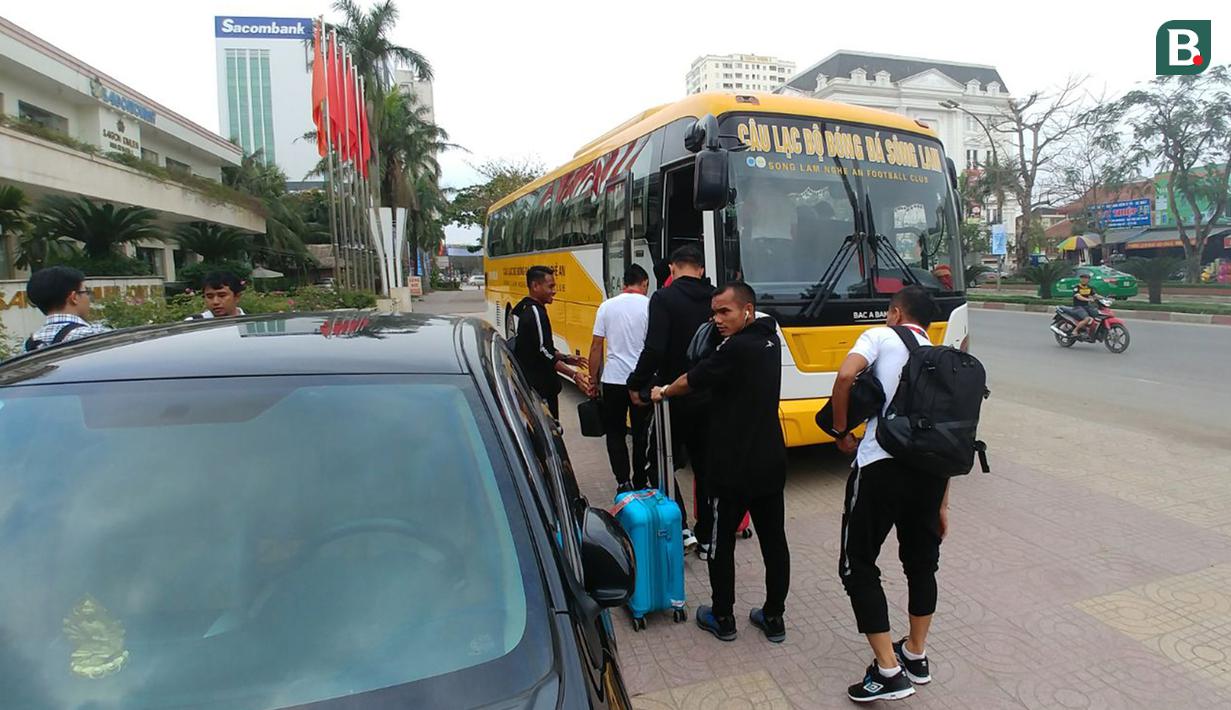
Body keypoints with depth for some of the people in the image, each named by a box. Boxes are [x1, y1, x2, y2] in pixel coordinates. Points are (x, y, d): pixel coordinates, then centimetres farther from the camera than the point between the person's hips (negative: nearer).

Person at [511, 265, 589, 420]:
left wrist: (564, 358, 12)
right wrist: (573, 374, -23)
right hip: (540, 389, -10)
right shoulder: (536, 313, -18)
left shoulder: (523, 308, 13)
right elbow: (543, 353, -23)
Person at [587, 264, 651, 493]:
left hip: (613, 380, 1)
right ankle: (639, 483, 22)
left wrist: (594, 381, 10)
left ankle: (623, 482, 1)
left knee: (614, 432, 13)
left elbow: (596, 347, 2)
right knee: (641, 434, 14)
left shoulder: (607, 306, 1)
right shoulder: (650, 306, -5)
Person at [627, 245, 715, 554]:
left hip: (673, 396, -5)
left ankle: (679, 527, 6)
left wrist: (637, 385, -8)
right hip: (710, 397, 5)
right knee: (705, 466, 15)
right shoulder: (716, 299, 3)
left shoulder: (664, 298, -12)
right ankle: (707, 537, 21)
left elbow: (655, 350, -21)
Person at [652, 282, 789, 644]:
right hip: (771, 462, 8)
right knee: (774, 540, 13)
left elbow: (691, 380, -9)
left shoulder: (736, 349, -21)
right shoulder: (770, 340, 4)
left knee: (721, 541, 9)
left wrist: (663, 393, 9)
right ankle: (774, 618, 26)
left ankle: (722, 618, 22)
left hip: (734, 467, -7)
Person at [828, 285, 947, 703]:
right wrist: (942, 503, 24)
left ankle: (889, 671, 8)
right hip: (930, 465, 7)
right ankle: (916, 655, 38)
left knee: (858, 565, 7)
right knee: (921, 562, 23)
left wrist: (842, 430, 0)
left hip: (881, 463, -6)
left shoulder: (880, 337, 6)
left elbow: (845, 376, -15)